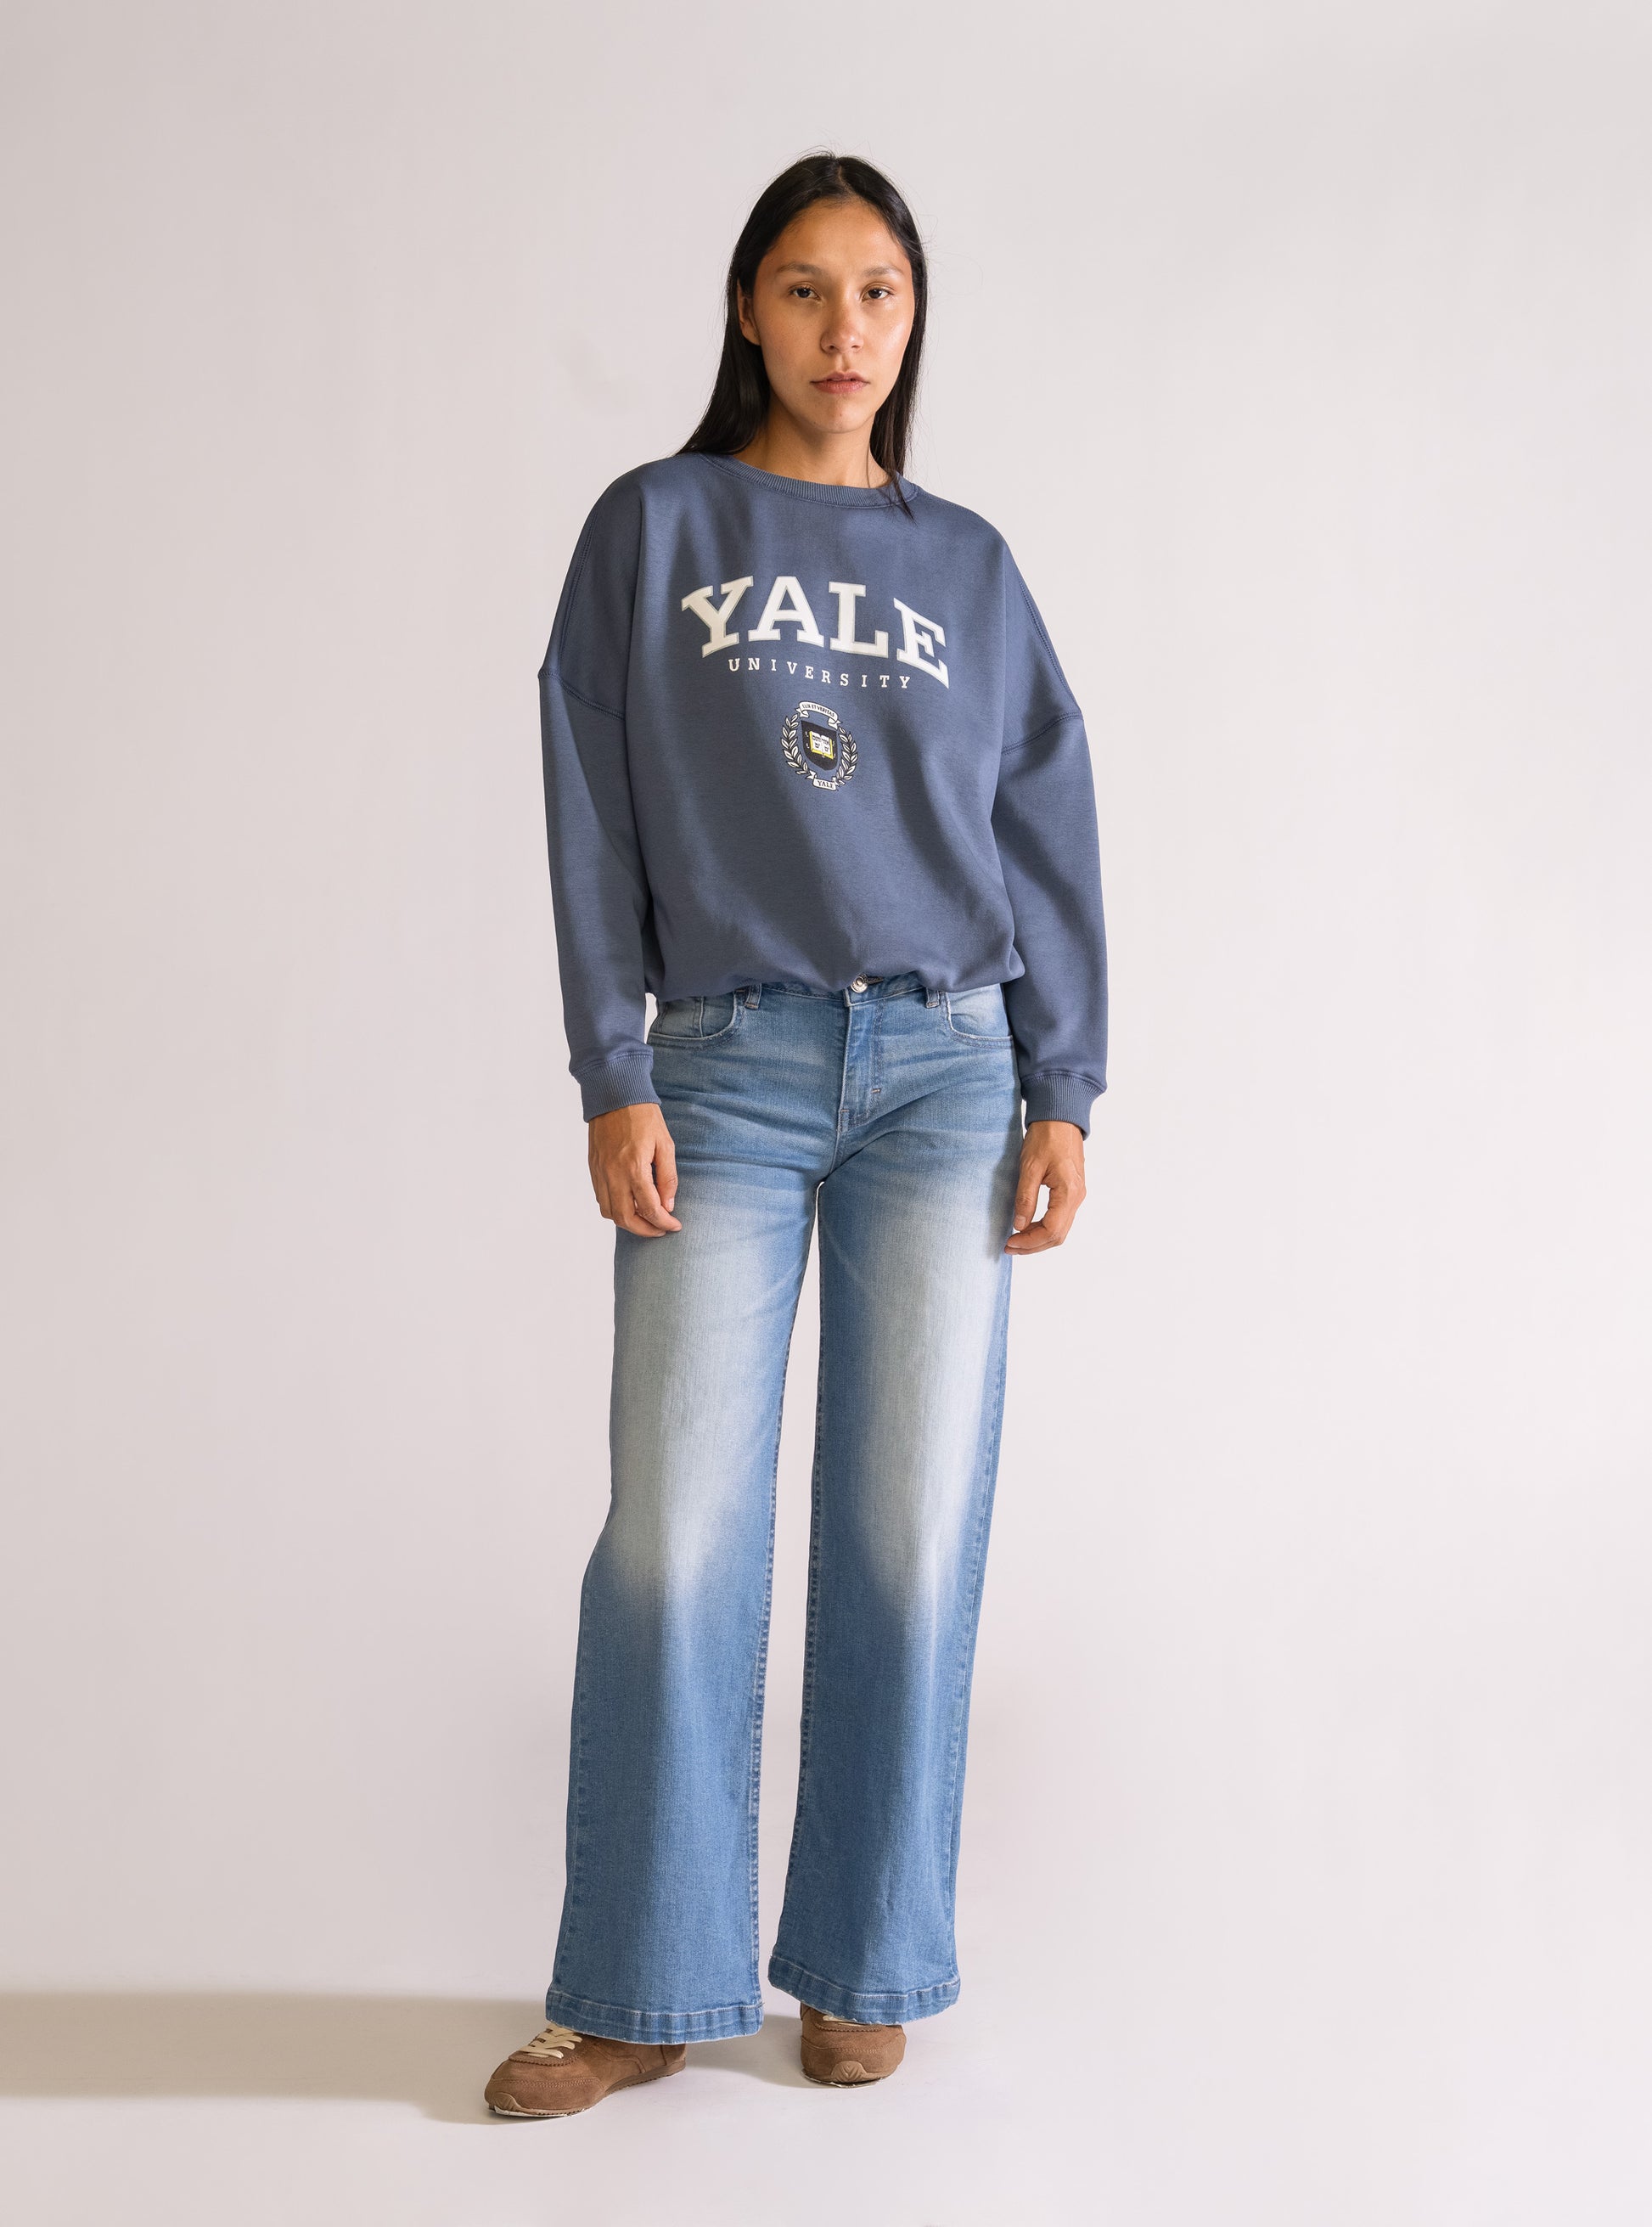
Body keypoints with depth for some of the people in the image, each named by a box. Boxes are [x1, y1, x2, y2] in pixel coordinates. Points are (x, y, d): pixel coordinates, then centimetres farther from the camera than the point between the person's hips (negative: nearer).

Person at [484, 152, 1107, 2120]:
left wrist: (1063, 1098, 3)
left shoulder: (968, 568, 13)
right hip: (727, 1069, -1)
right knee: (673, 1536, -5)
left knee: (911, 1534, 1)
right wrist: (614, 1083, -6)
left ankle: (862, 1967, 15)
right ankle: (642, 1994, 8)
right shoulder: (652, 529, 8)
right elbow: (596, 819, 2)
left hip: (946, 1071, 2)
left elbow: (1048, 836, 11)